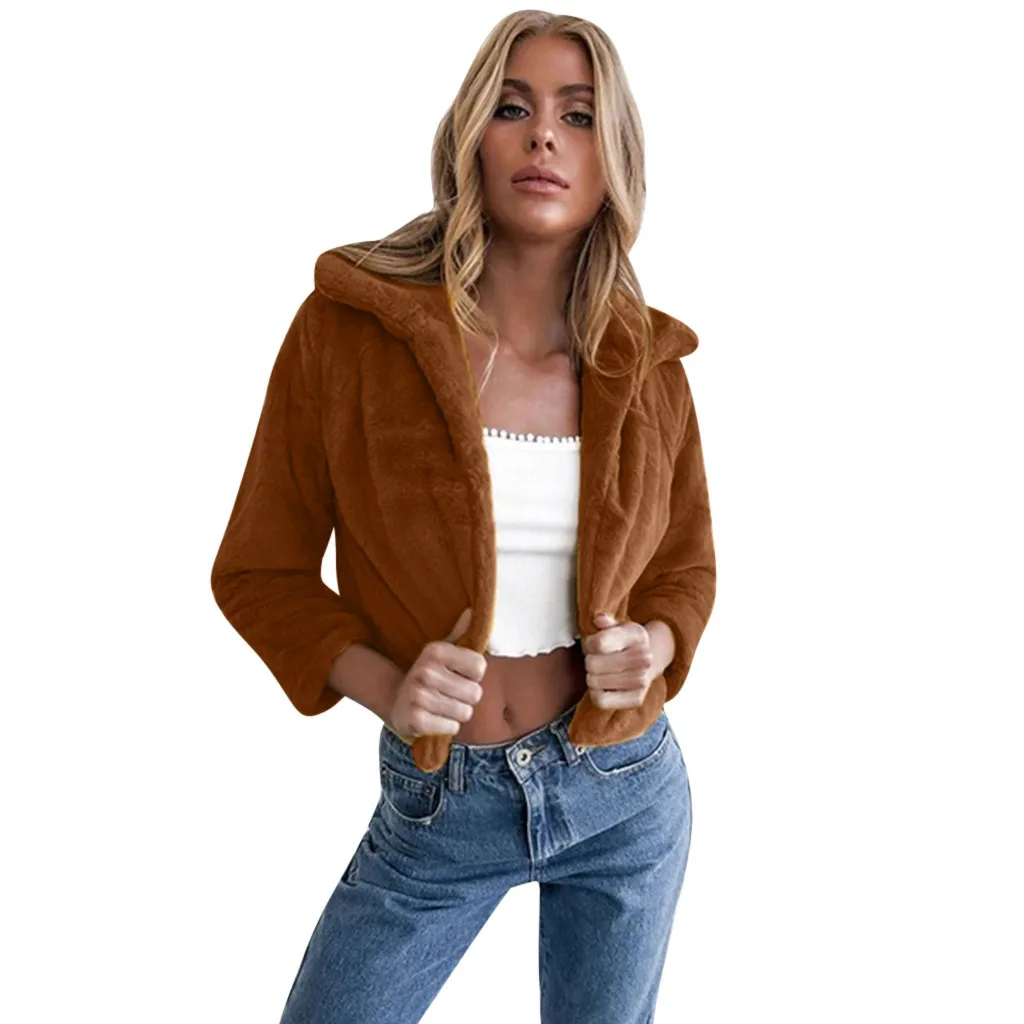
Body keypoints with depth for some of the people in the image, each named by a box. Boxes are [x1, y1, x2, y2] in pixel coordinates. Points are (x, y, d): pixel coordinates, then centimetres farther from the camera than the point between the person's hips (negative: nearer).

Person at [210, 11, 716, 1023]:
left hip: (627, 794, 3)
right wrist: (381, 685, -21)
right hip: (438, 805, -2)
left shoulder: (648, 366, -5)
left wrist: (652, 648, -12)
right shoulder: (350, 323, -13)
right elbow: (259, 572, -5)